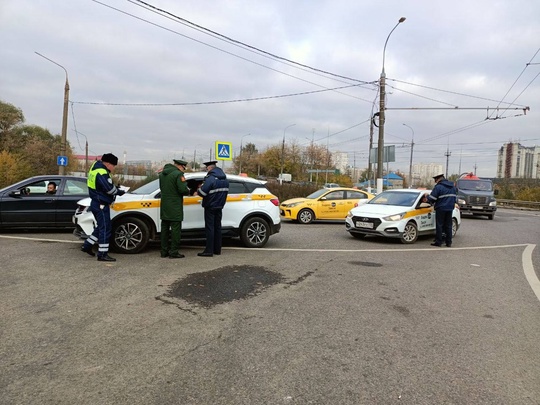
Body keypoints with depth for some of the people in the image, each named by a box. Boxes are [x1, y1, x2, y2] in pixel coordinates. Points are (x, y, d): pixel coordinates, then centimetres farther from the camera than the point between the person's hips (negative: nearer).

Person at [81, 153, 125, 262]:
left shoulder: (96, 168, 14)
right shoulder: (102, 173, -19)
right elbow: (110, 189, -22)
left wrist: (116, 189, 0)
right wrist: (119, 192, -4)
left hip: (96, 204, 10)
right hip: (101, 205, -10)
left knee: (101, 227, 21)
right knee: (105, 229, -5)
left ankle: (87, 245, 27)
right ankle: (102, 254, -1)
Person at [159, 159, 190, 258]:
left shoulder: (162, 174, 13)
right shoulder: (178, 174, -14)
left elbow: (161, 187, 17)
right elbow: (183, 189, -20)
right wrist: (188, 191, -1)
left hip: (164, 206, 8)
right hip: (175, 208, -8)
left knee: (165, 228, 14)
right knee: (176, 229, -2)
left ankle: (164, 251, 19)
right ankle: (174, 252, -1)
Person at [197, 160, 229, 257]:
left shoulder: (210, 178, -19)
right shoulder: (224, 179, 8)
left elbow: (202, 192, -23)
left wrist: (198, 190, -3)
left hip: (210, 207, -8)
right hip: (219, 206, 8)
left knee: (209, 228, -4)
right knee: (217, 227, 13)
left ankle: (209, 251, -3)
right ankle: (217, 249, 19)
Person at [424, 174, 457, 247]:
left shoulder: (438, 187, -13)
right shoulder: (452, 186, 12)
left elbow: (432, 199, -13)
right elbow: (455, 197, 18)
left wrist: (427, 196, 7)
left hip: (441, 209, -6)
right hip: (450, 208, 7)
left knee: (439, 225, 0)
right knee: (448, 226, 11)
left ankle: (438, 242, 1)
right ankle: (449, 242, 14)